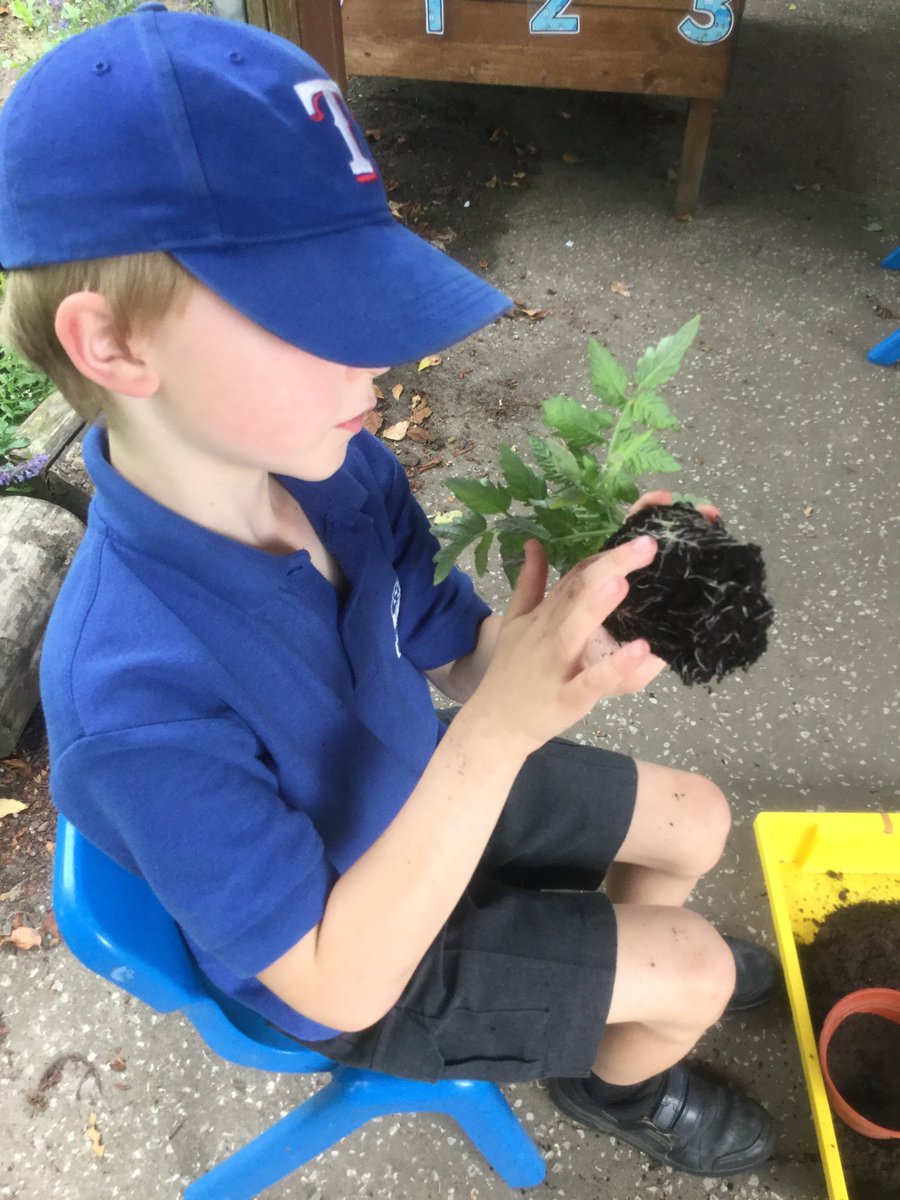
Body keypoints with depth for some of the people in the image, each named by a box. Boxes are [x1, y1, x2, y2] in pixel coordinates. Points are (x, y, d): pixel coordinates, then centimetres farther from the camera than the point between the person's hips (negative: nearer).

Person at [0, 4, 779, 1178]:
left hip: (423, 795, 6)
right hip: (357, 956, -5)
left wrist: (567, 641, -30)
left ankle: (633, 962, 51)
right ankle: (618, 1079, 41)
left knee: (696, 820, 15)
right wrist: (500, 725, -44)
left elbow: (449, 652, -8)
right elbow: (340, 983, -33)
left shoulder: (337, 468, -22)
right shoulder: (137, 695, -41)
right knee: (694, 970, 2)